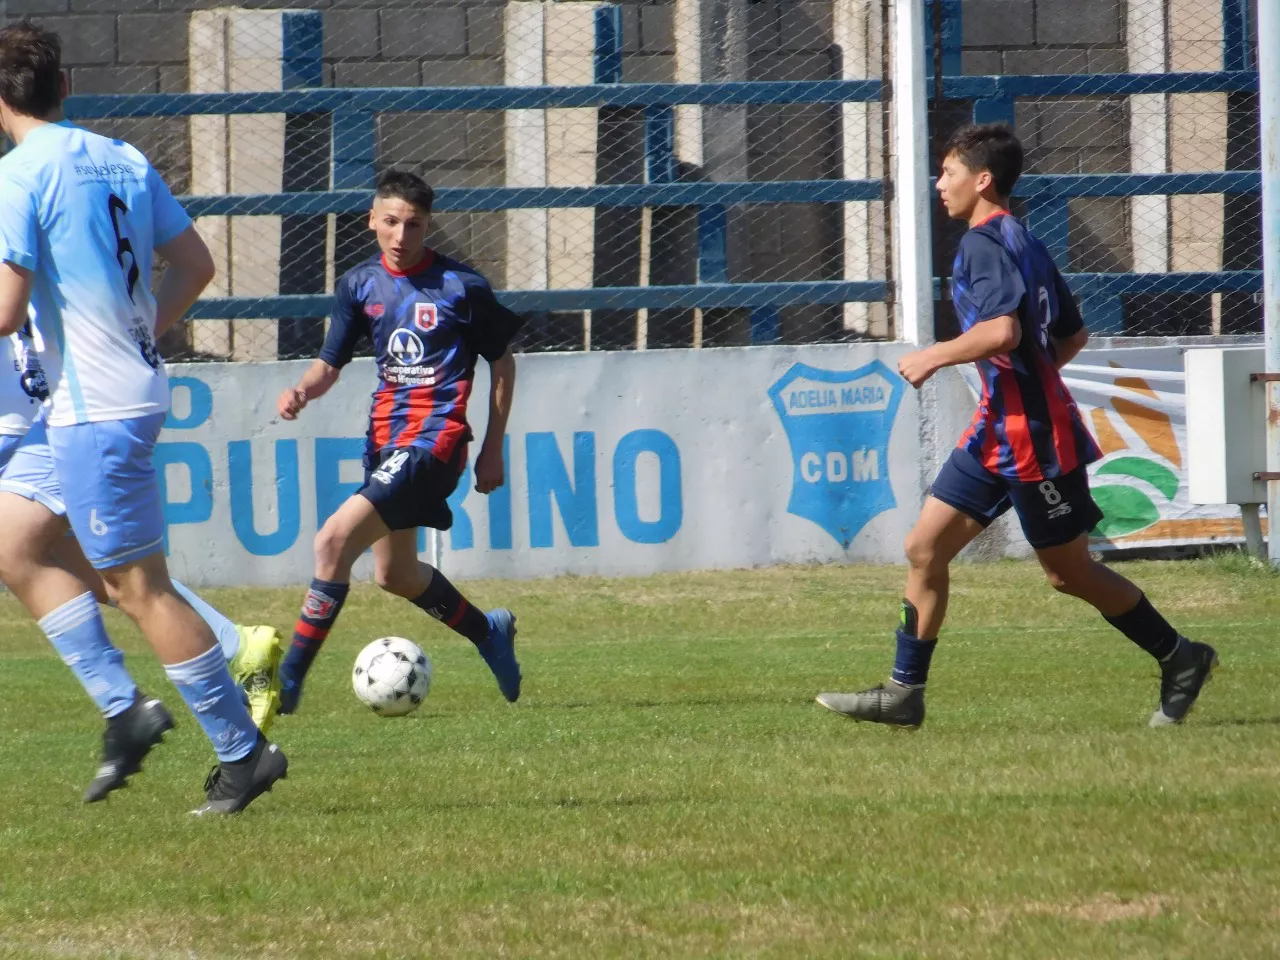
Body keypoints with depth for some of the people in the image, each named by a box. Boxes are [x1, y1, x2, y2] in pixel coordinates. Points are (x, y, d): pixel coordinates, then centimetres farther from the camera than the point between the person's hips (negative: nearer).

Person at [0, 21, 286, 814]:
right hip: (136, 388, 9)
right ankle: (125, 707, 13)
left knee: (140, 585, -3)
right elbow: (195, 264, 13)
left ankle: (242, 751, 0)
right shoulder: (123, 161, 9)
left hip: (95, 411, -9)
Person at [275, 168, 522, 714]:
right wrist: (304, 390, -15)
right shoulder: (360, 285, 7)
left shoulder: (461, 286, -6)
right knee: (395, 575, 20)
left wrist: (493, 449, 3)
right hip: (385, 438, 7)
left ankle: (287, 682, -19)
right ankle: (489, 633, 46)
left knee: (334, 540, -22)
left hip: (435, 438, -7)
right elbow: (331, 362, 9)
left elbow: (502, 360, 4)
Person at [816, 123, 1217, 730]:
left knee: (1069, 573, 1)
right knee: (924, 549, 4)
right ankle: (904, 693, 4)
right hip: (998, 430, 10)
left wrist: (934, 358, -18)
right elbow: (1073, 337, 22)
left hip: (1031, 435, -10)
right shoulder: (1023, 243, 15)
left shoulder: (985, 243, -15)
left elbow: (1003, 331, -30)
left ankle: (1180, 660, 15)